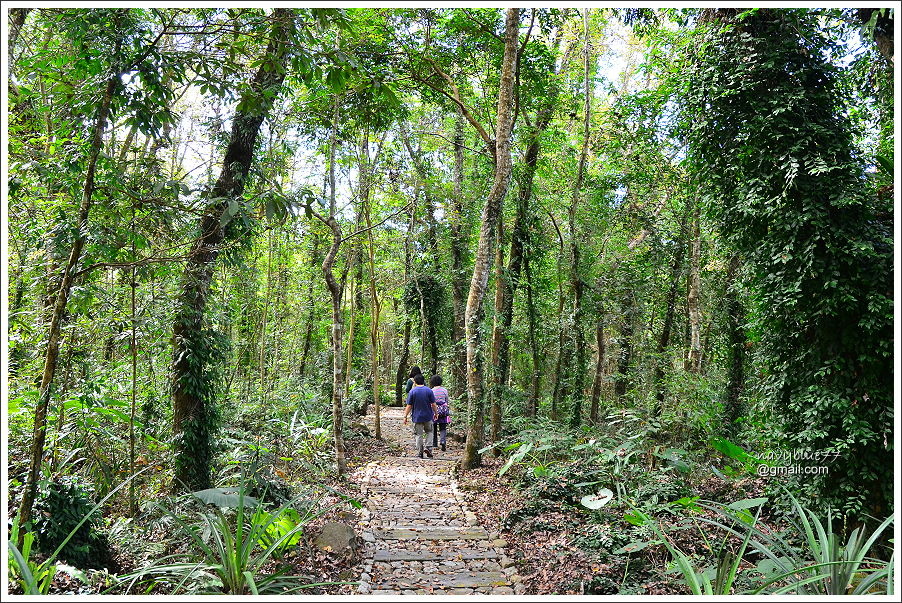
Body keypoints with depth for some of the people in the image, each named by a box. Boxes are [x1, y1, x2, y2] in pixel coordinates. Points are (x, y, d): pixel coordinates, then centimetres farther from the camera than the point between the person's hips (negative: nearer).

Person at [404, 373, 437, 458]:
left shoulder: (412, 391, -7)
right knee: (429, 432, 18)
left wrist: (405, 416, 1)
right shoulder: (429, 390, -4)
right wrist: (436, 413, 11)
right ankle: (429, 448, 4)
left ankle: (420, 453, 9)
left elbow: (409, 406, -7)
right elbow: (433, 404, -3)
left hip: (417, 417, -1)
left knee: (418, 435, 6)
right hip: (428, 416, 1)